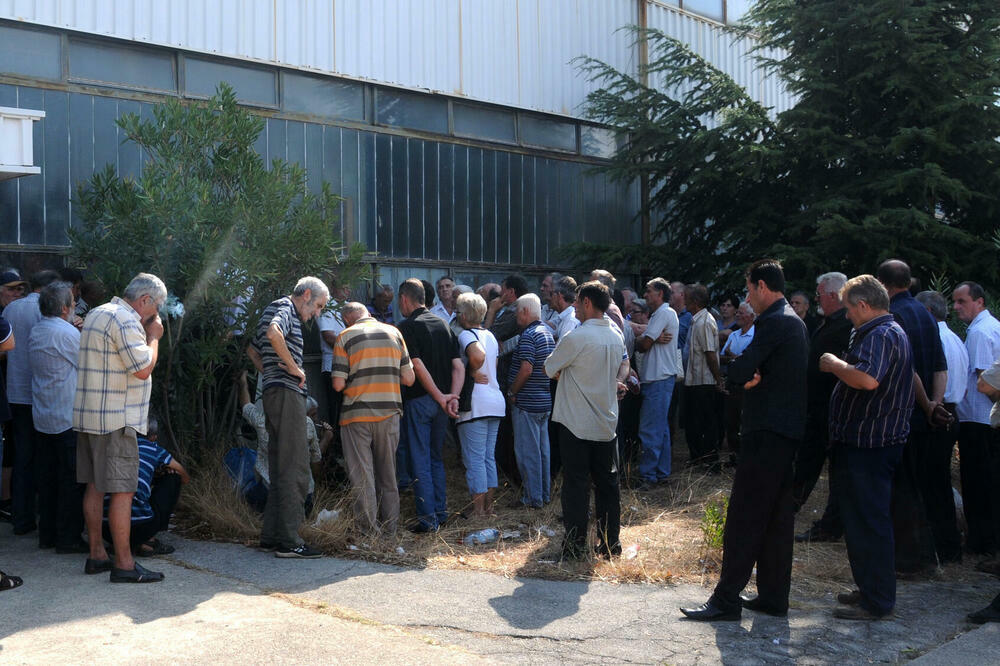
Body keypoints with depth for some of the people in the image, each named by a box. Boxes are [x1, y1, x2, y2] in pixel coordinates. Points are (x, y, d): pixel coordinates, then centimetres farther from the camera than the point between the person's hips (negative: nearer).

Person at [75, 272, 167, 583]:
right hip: (116, 418, -10)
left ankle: (97, 555, 20)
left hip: (87, 417, 10)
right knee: (122, 490, -7)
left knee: (95, 486, 13)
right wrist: (153, 337, -5)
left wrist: (146, 334, 16)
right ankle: (124, 564, -5)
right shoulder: (125, 321, -15)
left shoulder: (97, 314, 17)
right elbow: (143, 369, -19)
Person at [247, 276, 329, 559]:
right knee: (295, 469, -10)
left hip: (274, 394, 10)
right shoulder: (285, 310, -6)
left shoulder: (274, 310, 25)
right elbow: (273, 334, -29)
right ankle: (288, 541, -10)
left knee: (280, 469, 12)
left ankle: (271, 537, 15)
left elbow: (252, 350, 36)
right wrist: (294, 368, -19)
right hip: (286, 393, -10)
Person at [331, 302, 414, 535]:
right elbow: (409, 379, 5)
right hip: (390, 412, 3)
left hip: (357, 414, -3)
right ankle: (389, 529, 19)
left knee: (362, 475, 3)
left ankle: (370, 531, 4)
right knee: (387, 474, 14)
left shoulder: (345, 337, -2)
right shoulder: (394, 332, 7)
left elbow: (338, 384, -8)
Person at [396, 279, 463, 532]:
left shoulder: (407, 326, -9)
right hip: (440, 402, 7)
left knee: (419, 460, -1)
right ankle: (440, 511, 21)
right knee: (436, 457, 17)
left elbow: (418, 366, -18)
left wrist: (440, 397, -15)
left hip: (418, 400, -6)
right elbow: (458, 365, 3)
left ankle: (428, 518, -1)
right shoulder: (442, 324, 11)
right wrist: (453, 396, -6)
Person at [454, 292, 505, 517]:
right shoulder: (490, 335, 15)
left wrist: (468, 373, -13)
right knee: (489, 457, 14)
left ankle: (478, 511, 1)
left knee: (474, 459, -2)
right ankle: (489, 507, 20)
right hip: (496, 400, 8)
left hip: (476, 404, -8)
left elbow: (478, 356, -29)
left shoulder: (466, 334, -10)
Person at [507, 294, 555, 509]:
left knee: (527, 451, -2)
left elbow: (526, 370, -23)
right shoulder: (547, 333, 13)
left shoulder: (528, 335, -16)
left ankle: (532, 498, 2)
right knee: (542, 449, 14)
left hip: (527, 403, -9)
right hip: (545, 401, 9)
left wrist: (512, 392, -11)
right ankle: (545, 494, 22)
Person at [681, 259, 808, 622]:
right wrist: (754, 375, -7)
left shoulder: (774, 322, -15)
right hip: (787, 431, 10)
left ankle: (727, 599, -2)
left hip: (766, 434, -10)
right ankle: (773, 596, 20)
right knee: (777, 518, 13)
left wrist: (746, 373, -1)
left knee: (744, 517, -6)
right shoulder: (794, 321, 17)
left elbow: (737, 371, -21)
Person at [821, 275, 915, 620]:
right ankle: (870, 589, 27)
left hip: (867, 445, -11)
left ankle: (876, 601, 2)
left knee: (868, 521, -5)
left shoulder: (881, 335, -17)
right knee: (863, 518, 18)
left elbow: (867, 378, -35)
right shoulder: (889, 332, 18)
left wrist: (834, 364, -18)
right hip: (869, 440, 11)